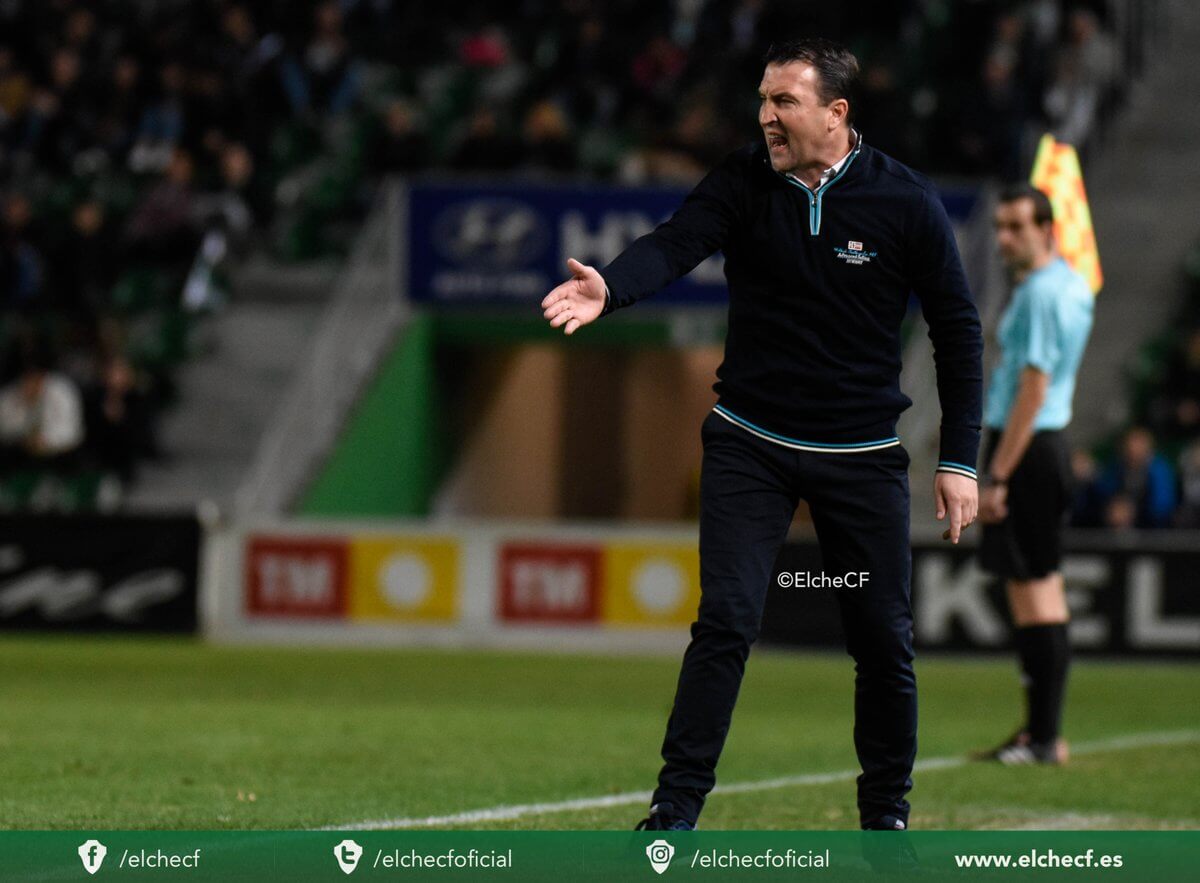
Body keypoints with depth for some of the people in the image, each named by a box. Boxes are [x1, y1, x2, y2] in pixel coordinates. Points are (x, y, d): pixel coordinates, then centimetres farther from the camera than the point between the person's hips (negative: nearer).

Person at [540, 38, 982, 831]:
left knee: (884, 639, 4)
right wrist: (611, 288, -45)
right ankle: (677, 809, -6)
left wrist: (959, 461, -3)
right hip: (750, 443, 0)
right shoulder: (744, 181, -6)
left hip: (863, 457, 0)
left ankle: (887, 814, 22)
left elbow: (958, 327, -1)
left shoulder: (906, 202, -8)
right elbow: (676, 245, -22)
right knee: (725, 619, -11)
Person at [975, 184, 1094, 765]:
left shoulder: (1040, 293, -17)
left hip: (1025, 448, -11)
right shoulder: (1073, 283, 14)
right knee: (1043, 585, 13)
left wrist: (997, 477, -22)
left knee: (1029, 588, -9)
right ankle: (1043, 732, 18)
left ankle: (1042, 738, -10)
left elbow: (1033, 389, -22)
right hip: (1049, 443, 11)